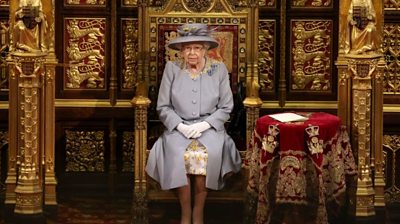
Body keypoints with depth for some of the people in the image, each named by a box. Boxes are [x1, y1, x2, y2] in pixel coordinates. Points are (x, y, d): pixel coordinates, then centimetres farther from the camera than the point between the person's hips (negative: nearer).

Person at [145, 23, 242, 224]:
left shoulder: (219, 69, 3)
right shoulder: (172, 68, 3)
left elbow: (225, 107, 3)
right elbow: (163, 107, 4)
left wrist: (204, 125, -11)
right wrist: (180, 126, -12)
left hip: (209, 127, 0)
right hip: (178, 128, 0)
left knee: (207, 154, -33)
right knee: (178, 154, -33)